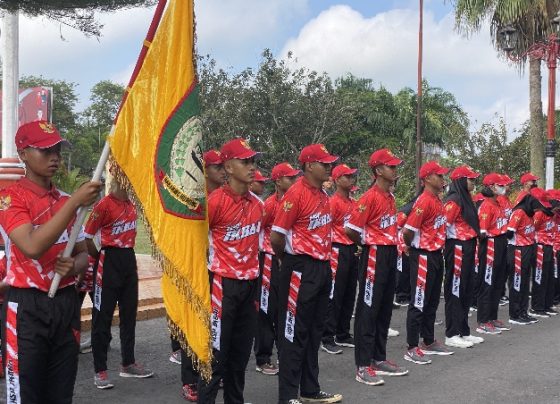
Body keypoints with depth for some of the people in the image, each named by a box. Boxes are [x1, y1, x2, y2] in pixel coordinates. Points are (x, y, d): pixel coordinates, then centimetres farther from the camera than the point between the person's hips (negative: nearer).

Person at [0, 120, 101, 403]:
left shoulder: (66, 201, 11)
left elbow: (83, 254, 17)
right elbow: (32, 247, -24)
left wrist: (73, 266, -8)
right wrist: (75, 202, -25)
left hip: (66, 304, 6)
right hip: (27, 308, -6)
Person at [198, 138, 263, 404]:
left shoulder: (257, 203, 6)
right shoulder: (216, 201, -16)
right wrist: (209, 264, -5)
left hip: (250, 284, 7)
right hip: (224, 284, -7)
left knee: (241, 351, 15)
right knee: (217, 352, 0)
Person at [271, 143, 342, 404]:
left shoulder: (323, 195, 11)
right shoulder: (296, 193, -15)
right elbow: (276, 236, -14)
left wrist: (324, 259, 13)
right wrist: (287, 259, 1)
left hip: (323, 267, 9)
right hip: (301, 270, -8)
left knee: (315, 331, 16)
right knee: (294, 333, 0)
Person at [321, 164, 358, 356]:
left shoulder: (353, 202, 13)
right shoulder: (333, 202, -11)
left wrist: (358, 245, 10)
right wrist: (333, 248, -15)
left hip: (353, 250, 8)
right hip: (339, 251, -8)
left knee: (349, 295, 12)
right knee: (334, 296, -4)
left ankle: (343, 334, 22)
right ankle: (327, 339, 4)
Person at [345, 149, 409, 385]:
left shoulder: (390, 197, 12)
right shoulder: (370, 197, -15)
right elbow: (351, 230, -17)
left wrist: (391, 245, 10)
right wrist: (368, 244, 0)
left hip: (391, 255, 9)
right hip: (375, 257, -9)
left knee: (385, 310, 14)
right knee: (368, 310, -3)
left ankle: (379, 359, 24)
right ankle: (363, 366, 2)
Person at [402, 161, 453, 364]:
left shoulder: (437, 201, 12)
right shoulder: (424, 201, -18)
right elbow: (408, 231, -21)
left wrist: (437, 248, 12)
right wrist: (414, 248, -4)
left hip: (436, 255, 9)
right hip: (423, 256, -9)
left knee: (432, 301, 16)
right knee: (419, 303, -3)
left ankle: (429, 342, 28)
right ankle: (412, 348, 3)